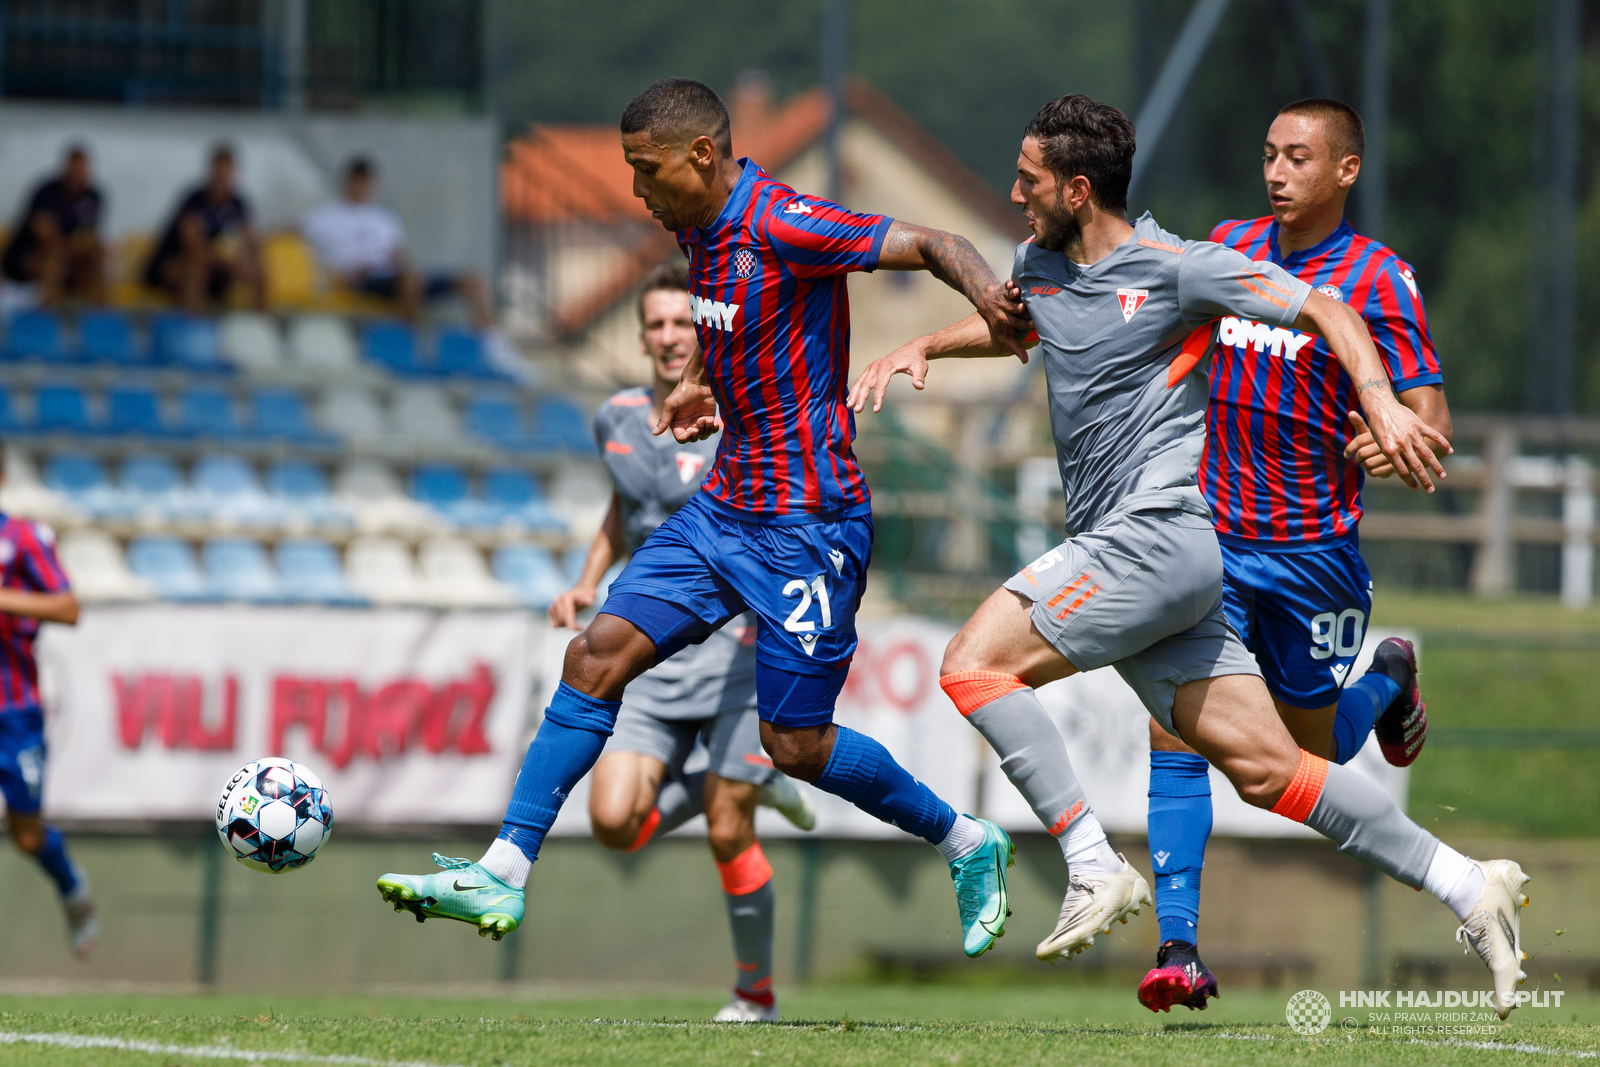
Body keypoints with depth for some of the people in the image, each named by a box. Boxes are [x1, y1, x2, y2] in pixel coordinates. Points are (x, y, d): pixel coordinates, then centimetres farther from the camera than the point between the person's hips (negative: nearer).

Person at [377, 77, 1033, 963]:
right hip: (725, 507, 8)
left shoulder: (784, 226, -20)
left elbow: (933, 245, -25)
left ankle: (967, 845, 20)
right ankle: (502, 874, -3)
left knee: (795, 743, -2)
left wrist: (985, 292, -45)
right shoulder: (699, 229, 7)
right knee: (599, 655, -3)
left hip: (808, 524, -8)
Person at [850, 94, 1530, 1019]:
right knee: (1266, 768, 1)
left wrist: (1384, 406, -21)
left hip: (1159, 533, -8)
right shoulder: (1040, 265, 15)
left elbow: (1324, 311, -7)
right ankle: (1469, 888, 2)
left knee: (975, 664, -16)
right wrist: (922, 348, 21)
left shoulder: (1176, 267, -9)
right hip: (1114, 550, 8)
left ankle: (1095, 869, -16)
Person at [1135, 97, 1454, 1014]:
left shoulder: (1377, 279, -9)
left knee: (1309, 753, 12)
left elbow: (1431, 415, -13)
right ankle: (1180, 949, -13)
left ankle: (1389, 679, 45)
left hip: (1312, 550, -3)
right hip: (1208, 538, 3)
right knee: (1175, 733, -13)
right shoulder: (1229, 246, 5)